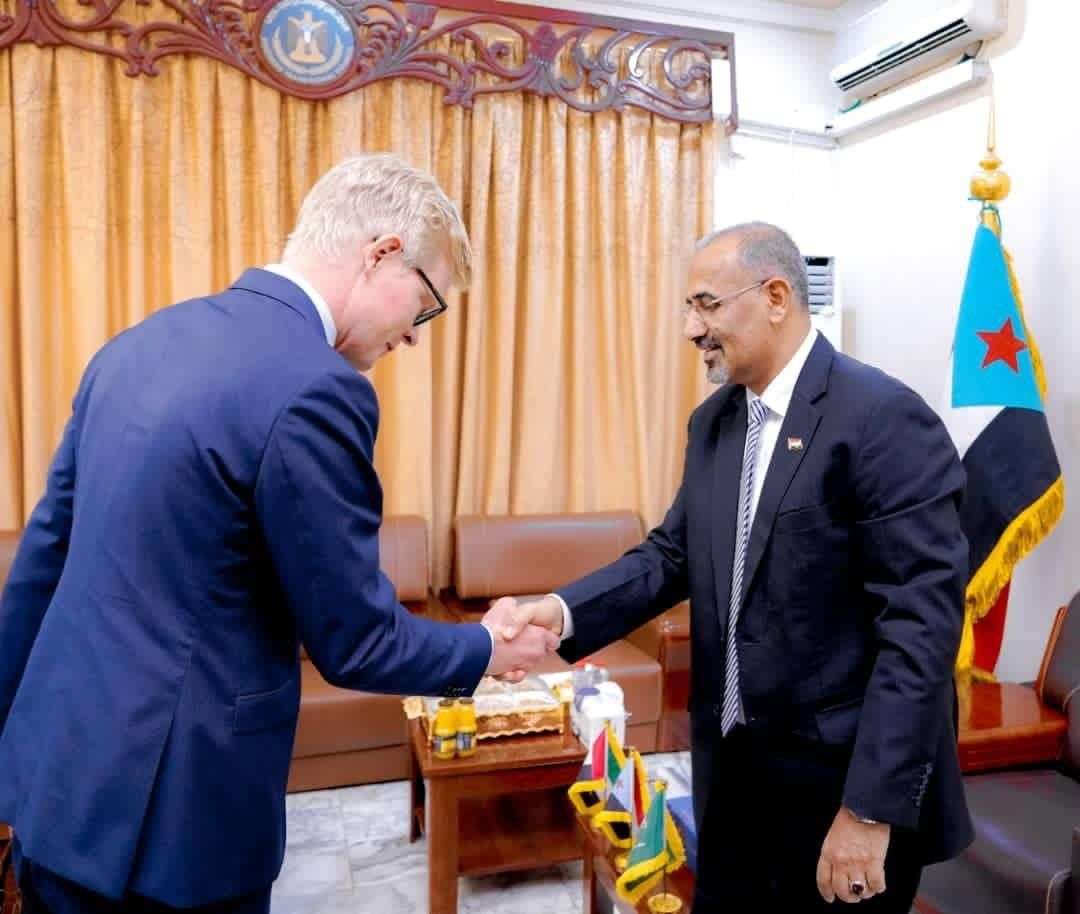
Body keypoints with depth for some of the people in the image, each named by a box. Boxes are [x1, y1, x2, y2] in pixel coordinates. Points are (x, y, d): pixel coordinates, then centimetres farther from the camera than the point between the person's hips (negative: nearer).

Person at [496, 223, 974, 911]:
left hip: (842, 780, -6)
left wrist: (871, 810, -20)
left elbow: (922, 621, -20)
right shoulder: (713, 421, 6)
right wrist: (563, 612, -11)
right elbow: (673, 554, 5)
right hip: (734, 764, 7)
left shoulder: (884, 420, -18)